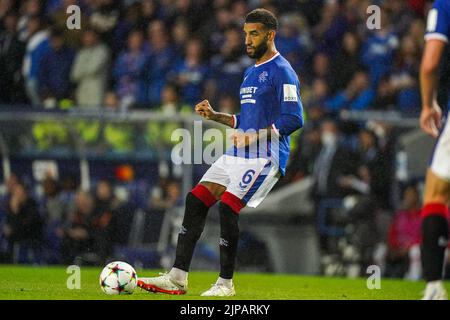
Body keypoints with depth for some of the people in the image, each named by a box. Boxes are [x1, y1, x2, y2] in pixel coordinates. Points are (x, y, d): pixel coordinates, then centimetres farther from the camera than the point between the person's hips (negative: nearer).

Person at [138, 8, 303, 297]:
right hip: (238, 154, 9)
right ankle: (178, 278, 1)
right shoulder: (251, 72, 20)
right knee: (196, 200, 0)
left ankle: (225, 283, -5)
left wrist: (253, 137, -22)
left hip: (265, 156, -9)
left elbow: (294, 119, -18)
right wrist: (215, 116, 14)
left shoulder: (281, 72, -9)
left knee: (227, 207, -19)